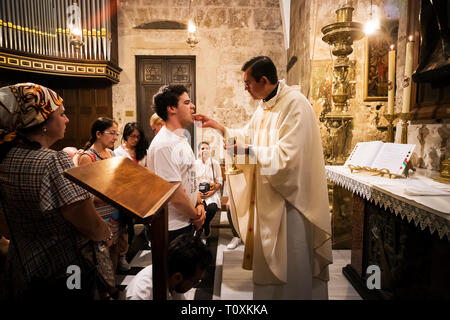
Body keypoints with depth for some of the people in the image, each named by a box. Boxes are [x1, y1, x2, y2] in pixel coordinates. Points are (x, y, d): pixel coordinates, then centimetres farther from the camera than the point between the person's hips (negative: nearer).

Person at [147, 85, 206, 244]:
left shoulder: (181, 139, 9)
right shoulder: (164, 145, -25)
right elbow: (175, 195, -25)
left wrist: (199, 203, 0)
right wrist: (196, 215, -10)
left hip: (186, 222, 9)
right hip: (172, 229, -9)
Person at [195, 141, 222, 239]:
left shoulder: (215, 163, 5)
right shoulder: (195, 164, 8)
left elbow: (219, 181, 5)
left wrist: (212, 192, -10)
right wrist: (196, 191, -9)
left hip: (212, 191, -1)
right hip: (198, 191, 1)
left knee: (212, 207, -31)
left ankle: (205, 224, 2)